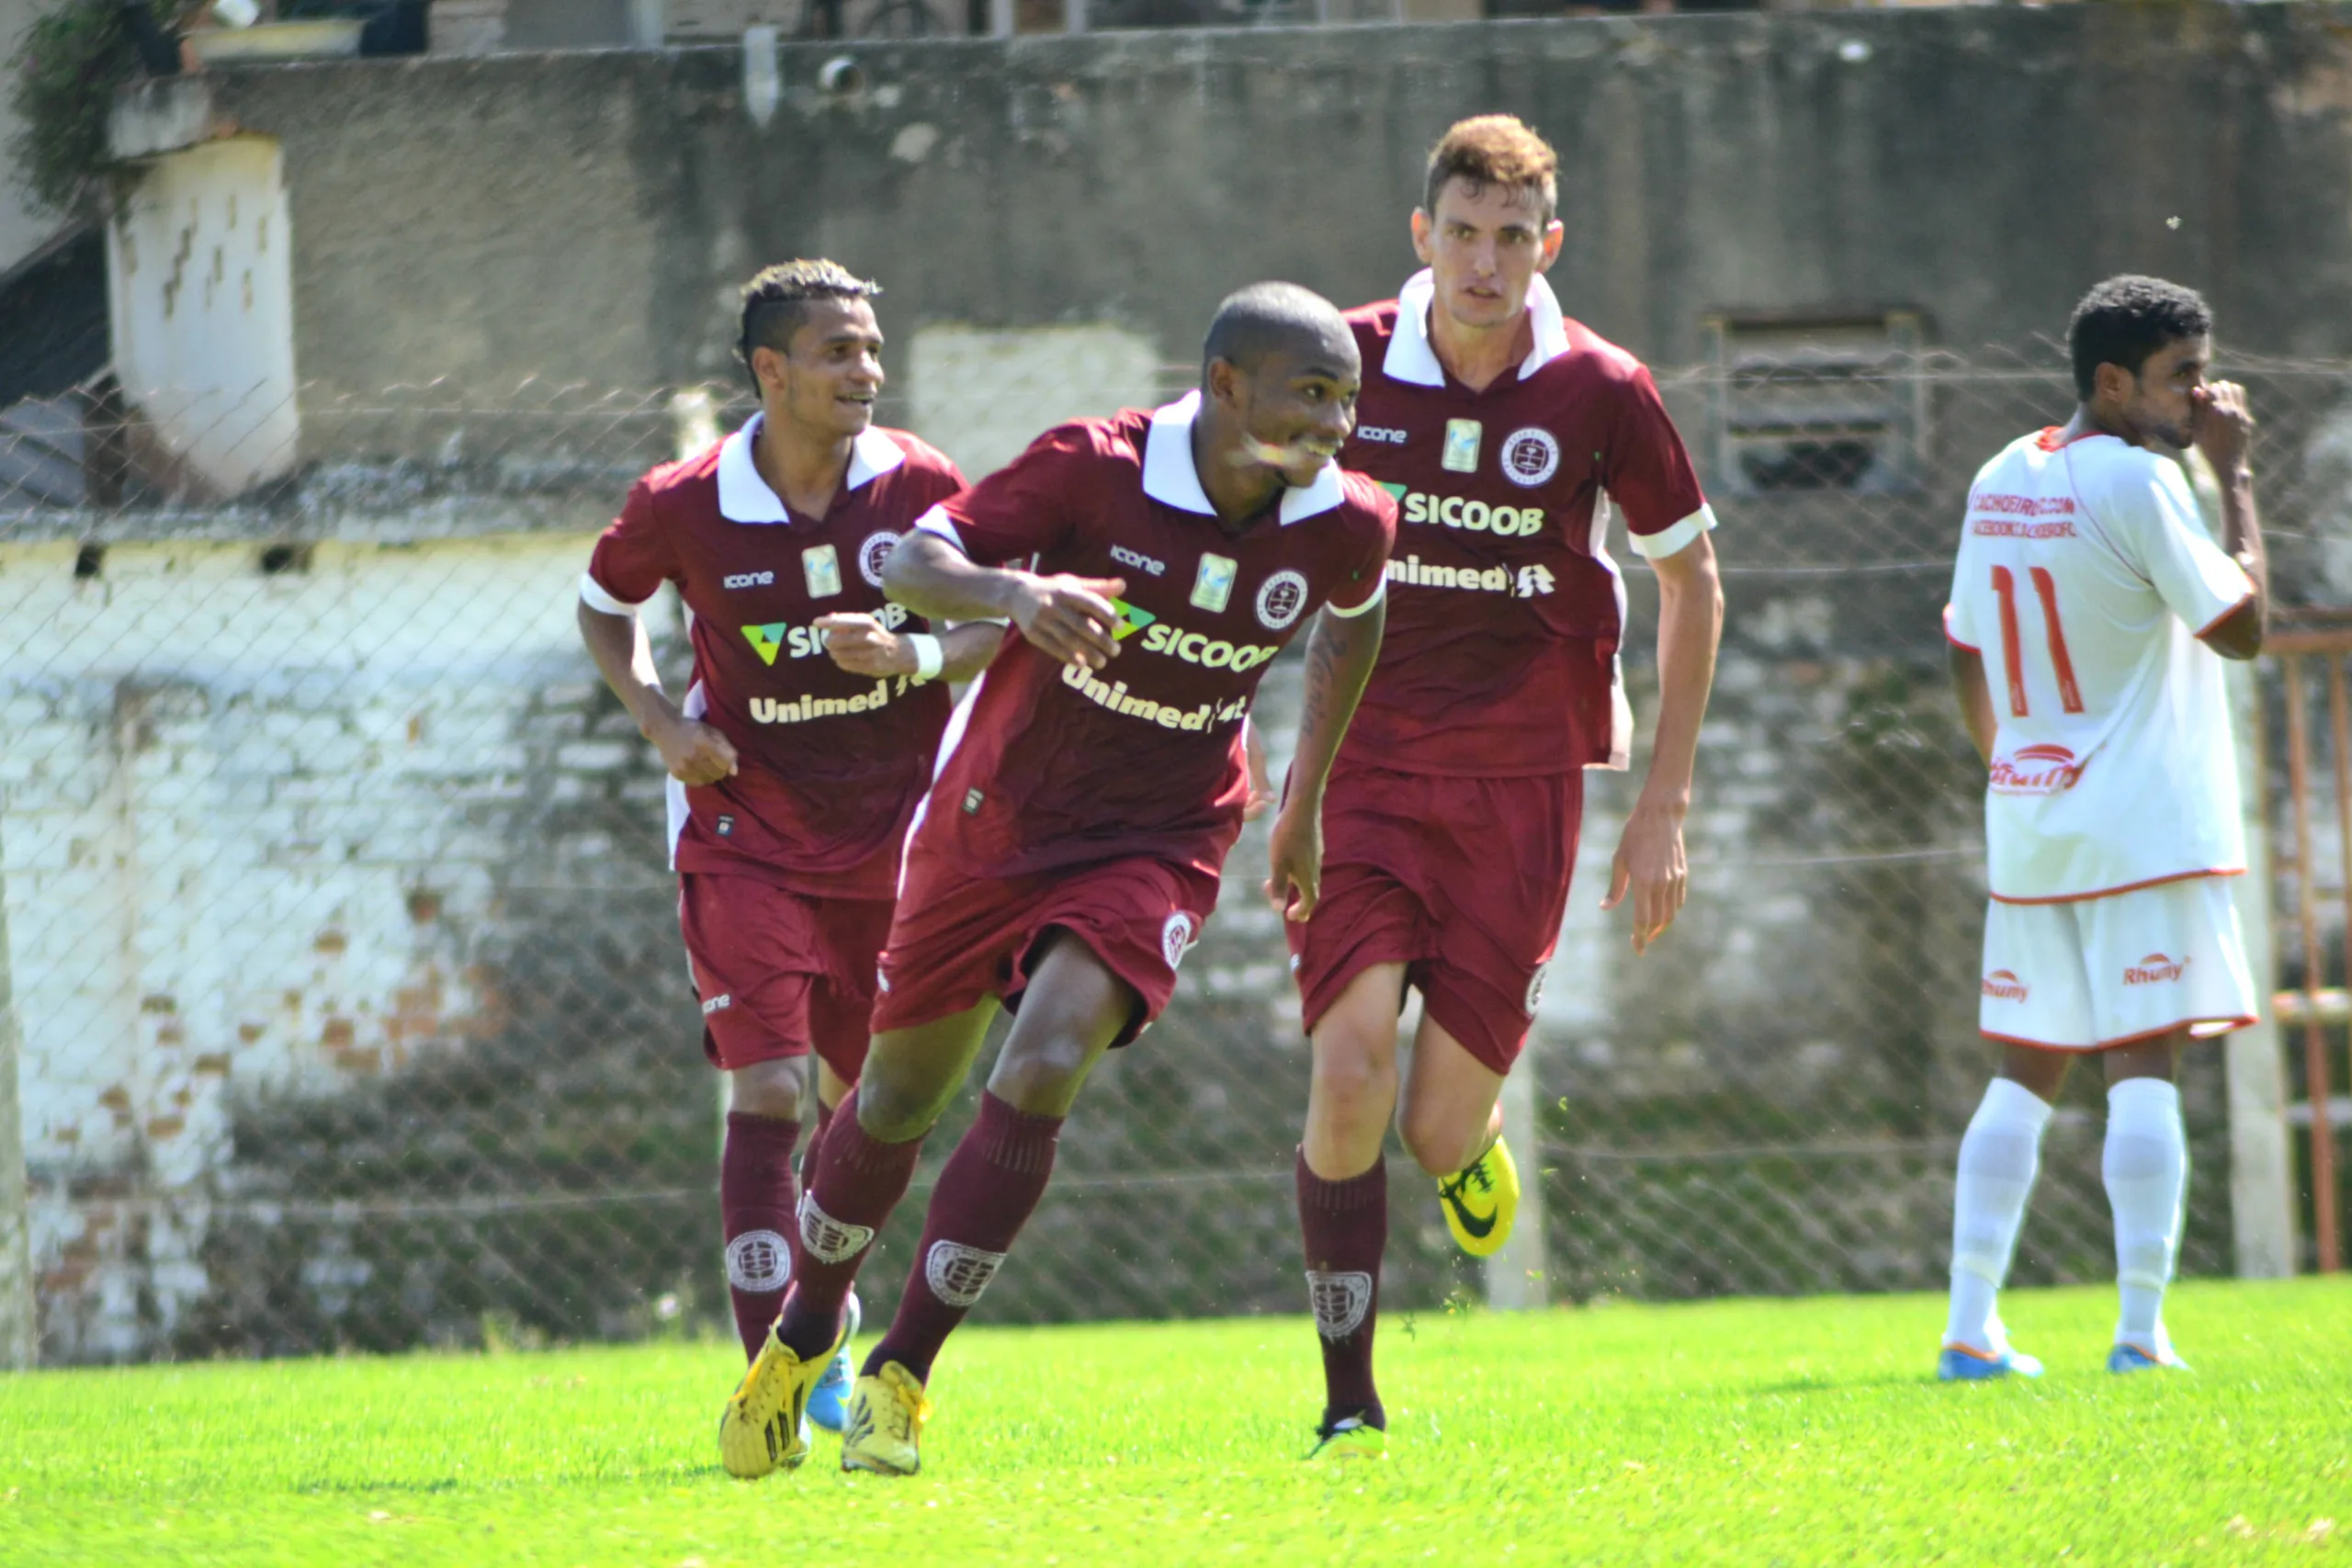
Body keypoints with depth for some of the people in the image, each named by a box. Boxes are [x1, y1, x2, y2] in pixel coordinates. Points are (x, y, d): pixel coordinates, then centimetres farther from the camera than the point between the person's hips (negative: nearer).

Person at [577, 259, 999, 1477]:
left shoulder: (918, 486, -6)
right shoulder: (682, 508, -9)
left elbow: (998, 624, 1)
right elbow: (605, 606, 10)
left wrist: (916, 656, -20)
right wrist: (659, 720, -6)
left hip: (891, 831, 3)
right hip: (746, 836, -3)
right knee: (765, 1091, -15)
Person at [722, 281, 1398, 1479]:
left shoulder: (1346, 527, -12)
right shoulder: (1097, 469, -21)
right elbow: (913, 560, -23)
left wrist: (1304, 805, 18)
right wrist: (1015, 591, -45)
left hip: (1157, 843, 0)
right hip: (998, 817, 0)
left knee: (1043, 1073, -22)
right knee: (900, 1095, 12)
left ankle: (899, 1378, -11)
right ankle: (802, 1340, 38)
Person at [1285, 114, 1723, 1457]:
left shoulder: (1602, 394, -6)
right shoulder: (1348, 367, -4)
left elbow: (1691, 580, 7)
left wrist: (1666, 809, 4)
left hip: (1521, 787, 0)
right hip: (1368, 766, 0)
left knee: (1439, 1135, -4)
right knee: (1349, 1073, -18)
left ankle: (1476, 1137, 36)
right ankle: (1349, 1401, -5)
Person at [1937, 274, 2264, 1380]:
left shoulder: (2000, 481, 12)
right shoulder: (2135, 481, -12)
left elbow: (1967, 657, 19)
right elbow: (2242, 626, -11)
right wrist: (2232, 475, -6)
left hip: (2025, 823, 7)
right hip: (2140, 825, -7)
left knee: (2026, 1071, 10)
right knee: (2144, 1065, -6)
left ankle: (1970, 1329, 3)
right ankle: (2141, 1329, -12)